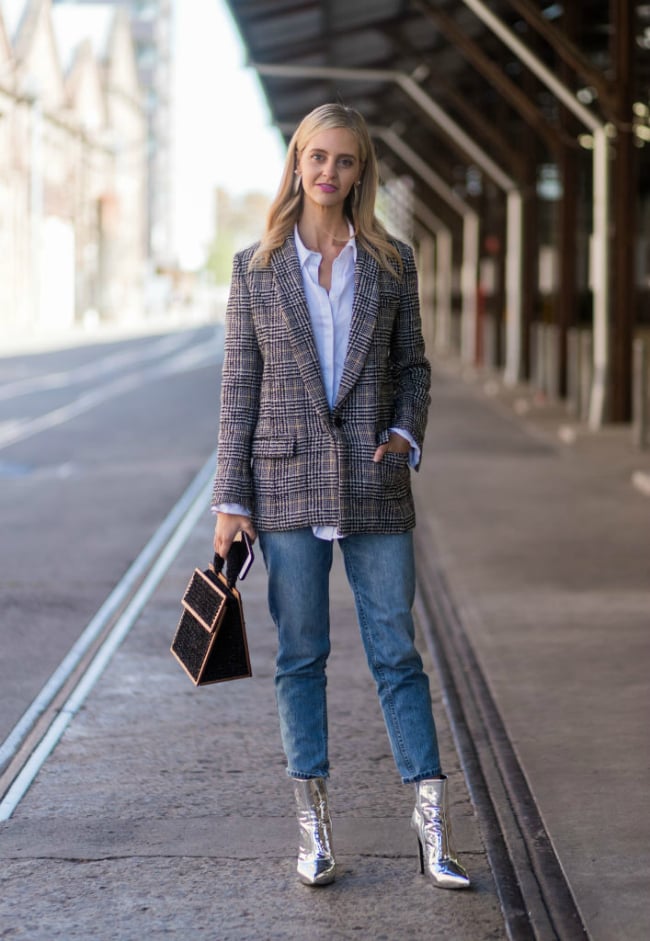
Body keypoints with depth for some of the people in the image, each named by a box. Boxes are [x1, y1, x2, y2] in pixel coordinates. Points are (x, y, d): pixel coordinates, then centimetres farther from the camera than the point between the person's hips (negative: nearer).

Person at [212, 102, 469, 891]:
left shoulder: (391, 263, 4)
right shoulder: (256, 267, 2)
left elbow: (411, 365, 11)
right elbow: (239, 387, 3)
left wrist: (405, 434, -9)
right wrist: (229, 500, -1)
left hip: (374, 486, 0)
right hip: (288, 485, 0)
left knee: (396, 653, 1)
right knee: (300, 655, 4)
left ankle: (432, 827, 5)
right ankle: (312, 825, 13)